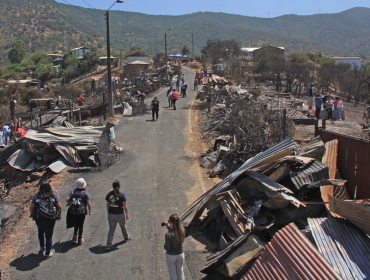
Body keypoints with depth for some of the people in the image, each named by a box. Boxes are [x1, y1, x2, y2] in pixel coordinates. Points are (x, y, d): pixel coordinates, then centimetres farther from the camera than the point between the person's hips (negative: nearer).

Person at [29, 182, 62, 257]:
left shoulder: (36, 197, -5)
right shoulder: (53, 196, -6)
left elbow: (31, 208, -7)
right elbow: (59, 207, -8)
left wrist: (32, 215, 12)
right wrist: (59, 215, 8)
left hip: (39, 219, 1)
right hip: (50, 220, -1)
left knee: (40, 232, 30)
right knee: (49, 235, 12)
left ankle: (42, 247, 39)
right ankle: (48, 253, 21)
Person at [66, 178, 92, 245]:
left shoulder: (72, 191, 1)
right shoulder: (85, 193, -6)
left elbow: (67, 199, -10)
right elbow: (89, 203, -10)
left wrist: (69, 202, 13)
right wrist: (90, 211, 1)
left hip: (73, 211, 3)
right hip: (82, 212, -3)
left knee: (76, 224, 26)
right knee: (81, 225, 10)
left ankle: (75, 235, 20)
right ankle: (80, 239, 15)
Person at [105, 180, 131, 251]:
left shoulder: (109, 194, -4)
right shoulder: (122, 195, -14)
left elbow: (107, 205, 5)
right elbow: (125, 206, -10)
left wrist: (108, 213, 18)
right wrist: (127, 214, 0)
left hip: (111, 215, 2)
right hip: (120, 215, -2)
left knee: (111, 229, 7)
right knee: (123, 226, 23)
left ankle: (108, 245, 0)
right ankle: (126, 237, 48)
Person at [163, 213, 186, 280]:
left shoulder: (168, 234, -31)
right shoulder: (182, 230, -15)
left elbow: (167, 248, -22)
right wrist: (168, 227, -2)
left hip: (171, 256, -4)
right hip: (181, 254, 4)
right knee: (181, 273, 24)